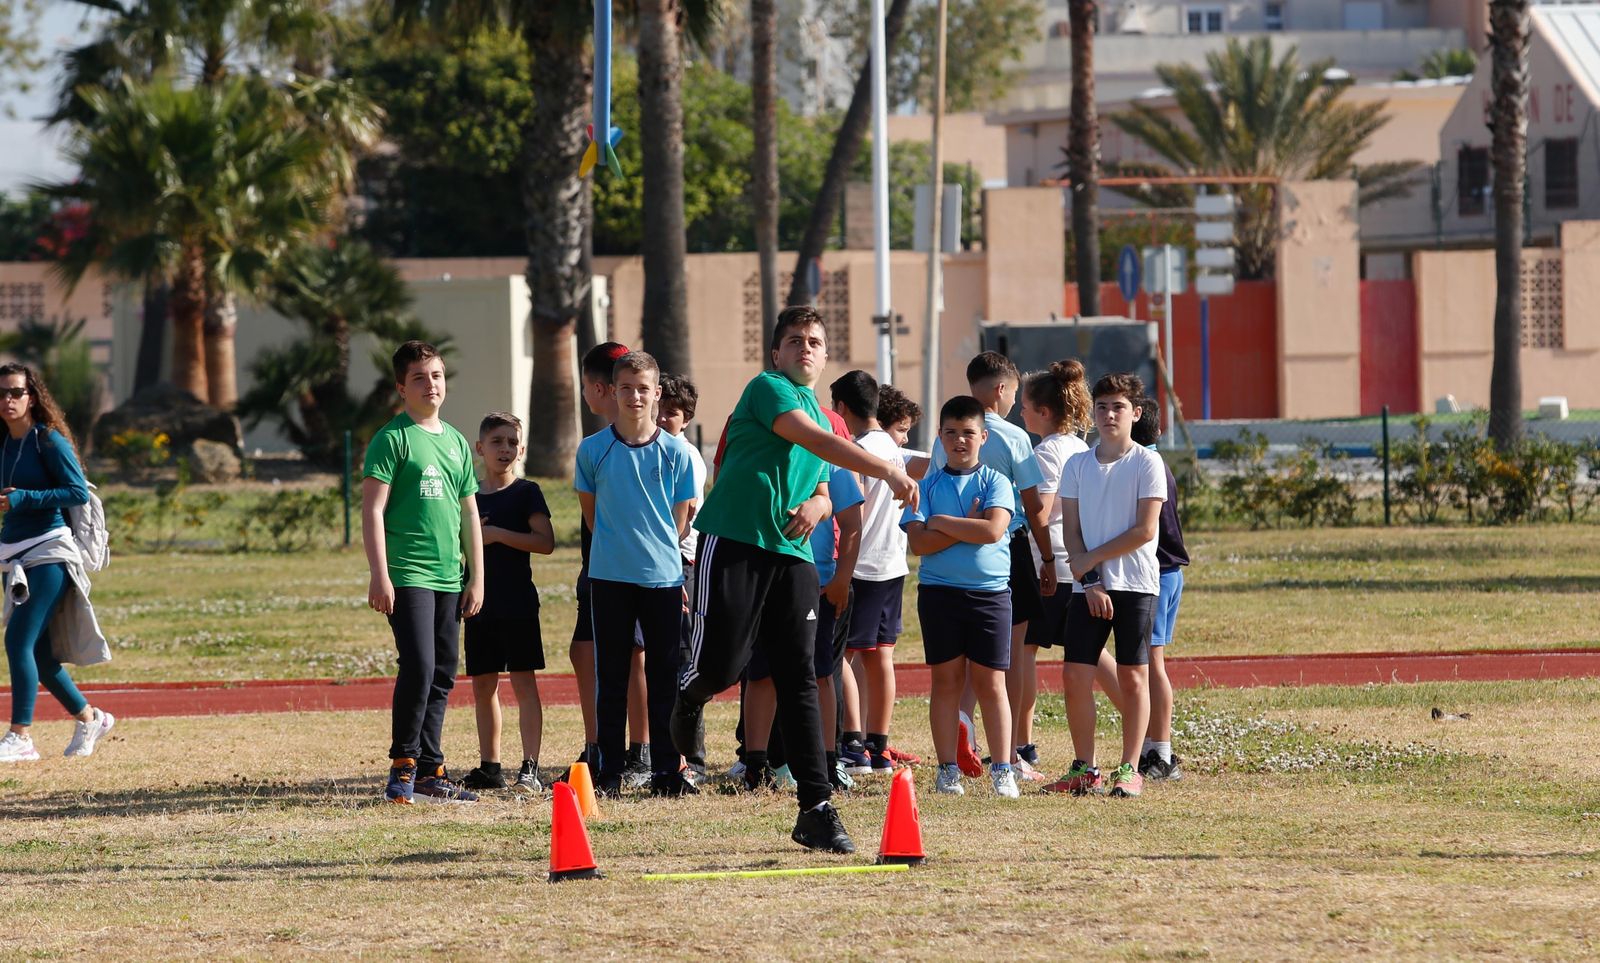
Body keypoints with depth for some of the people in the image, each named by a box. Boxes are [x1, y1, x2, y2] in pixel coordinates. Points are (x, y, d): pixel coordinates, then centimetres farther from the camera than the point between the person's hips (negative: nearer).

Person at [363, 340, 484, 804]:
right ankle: (402, 768, -8)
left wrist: (476, 577, 16)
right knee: (420, 666, -16)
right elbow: (373, 509, -9)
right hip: (407, 575, -7)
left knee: (443, 674, 8)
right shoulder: (392, 439, -4)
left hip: (448, 578, 7)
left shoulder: (456, 442, 15)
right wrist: (379, 575, -16)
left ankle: (430, 771, 14)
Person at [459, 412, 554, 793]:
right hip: (480, 603, 5)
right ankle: (489, 766, 15)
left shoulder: (526, 492, -2)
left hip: (517, 603, -5)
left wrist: (497, 534, -17)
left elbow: (546, 542, -12)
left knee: (523, 681, -7)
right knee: (483, 684, 8)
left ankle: (530, 767, -9)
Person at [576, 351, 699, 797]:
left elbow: (680, 518, 8)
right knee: (611, 676, 3)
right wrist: (618, 547, 9)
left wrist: (657, 550, 5)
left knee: (665, 677, 3)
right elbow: (590, 510, 11)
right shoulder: (593, 450, 1)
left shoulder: (675, 452, 2)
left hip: (663, 575, 0)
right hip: (610, 576, 0)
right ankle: (609, 771, 7)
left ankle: (666, 771, 7)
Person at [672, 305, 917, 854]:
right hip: (734, 545, -6)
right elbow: (813, 439, -19)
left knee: (800, 681, -2)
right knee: (721, 668, -9)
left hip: (792, 555, 6)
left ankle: (816, 809, -4)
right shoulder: (767, 389, -3)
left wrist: (816, 506, 3)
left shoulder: (819, 413, 22)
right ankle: (690, 696, 29)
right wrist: (886, 470, -28)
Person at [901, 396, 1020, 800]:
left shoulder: (995, 482, 4)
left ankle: (1002, 771, 0)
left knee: (990, 682, 0)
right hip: (939, 592, 1)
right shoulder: (928, 485, 7)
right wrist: (967, 527, -11)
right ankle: (948, 771, 6)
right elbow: (918, 541, -5)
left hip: (990, 592, -1)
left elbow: (993, 529, -13)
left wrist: (942, 523, -6)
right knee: (946, 680, 3)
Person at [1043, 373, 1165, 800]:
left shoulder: (1146, 463, -3)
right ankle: (1085, 769, 7)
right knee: (1075, 674, -2)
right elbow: (1071, 532, 6)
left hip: (1135, 584, -4)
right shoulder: (1077, 465, 10)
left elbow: (1145, 530, -9)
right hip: (1088, 585, 4)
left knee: (1133, 676, -1)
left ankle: (1129, 770, 5)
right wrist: (1089, 581, -7)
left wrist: (1091, 560, -8)